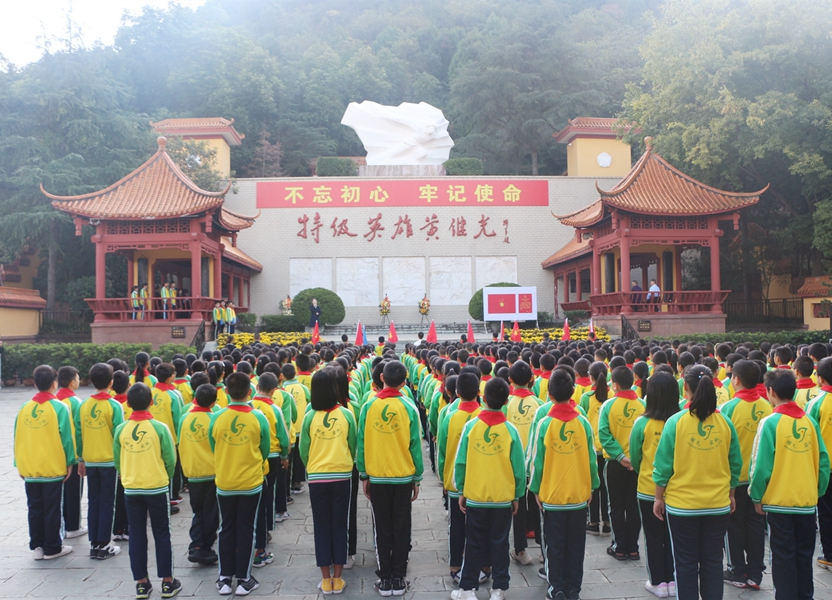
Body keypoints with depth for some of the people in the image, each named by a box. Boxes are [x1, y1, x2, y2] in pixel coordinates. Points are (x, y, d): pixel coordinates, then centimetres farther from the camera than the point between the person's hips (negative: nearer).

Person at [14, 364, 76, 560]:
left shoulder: (24, 408, 1)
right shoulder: (59, 407, -11)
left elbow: (17, 439, 6)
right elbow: (66, 437, -10)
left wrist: (19, 464, 14)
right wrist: (69, 462, -1)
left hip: (29, 469, 4)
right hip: (53, 468, -4)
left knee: (35, 508, 13)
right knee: (52, 509, 5)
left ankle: (37, 546, 20)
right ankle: (52, 548, 13)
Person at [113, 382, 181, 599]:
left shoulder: (121, 429, -5)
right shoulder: (160, 428, -13)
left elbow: (117, 461, 2)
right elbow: (170, 459, -8)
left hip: (131, 490, 2)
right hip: (157, 488, -2)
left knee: (136, 536, 12)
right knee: (162, 535, 9)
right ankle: (167, 583, 14)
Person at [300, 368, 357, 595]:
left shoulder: (309, 417, -8)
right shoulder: (346, 415, -8)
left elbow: (303, 451, -2)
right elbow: (353, 446, 0)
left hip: (317, 478, 0)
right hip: (342, 477, 0)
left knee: (321, 527, 10)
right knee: (339, 526, 10)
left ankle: (326, 579, 16)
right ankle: (337, 579, 16)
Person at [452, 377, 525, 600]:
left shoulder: (471, 426, -8)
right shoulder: (510, 430, -8)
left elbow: (460, 462, -4)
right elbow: (518, 467, -4)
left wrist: (461, 491, 6)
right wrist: (517, 496, 8)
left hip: (475, 496, 0)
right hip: (503, 497, 0)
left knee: (474, 544, 11)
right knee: (500, 544, 11)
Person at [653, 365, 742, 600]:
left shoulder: (676, 422, -13)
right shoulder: (725, 422, -5)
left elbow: (663, 465, -9)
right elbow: (735, 464, 4)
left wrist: (659, 498, 3)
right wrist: (730, 493, 19)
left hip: (681, 504, -2)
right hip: (718, 504, 3)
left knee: (686, 563, 10)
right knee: (713, 561, 15)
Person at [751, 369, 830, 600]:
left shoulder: (770, 423, -14)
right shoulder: (810, 421, -1)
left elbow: (761, 465, -14)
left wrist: (756, 496, -2)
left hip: (779, 502, -4)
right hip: (807, 501, 4)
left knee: (783, 558, 7)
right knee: (804, 556, 16)